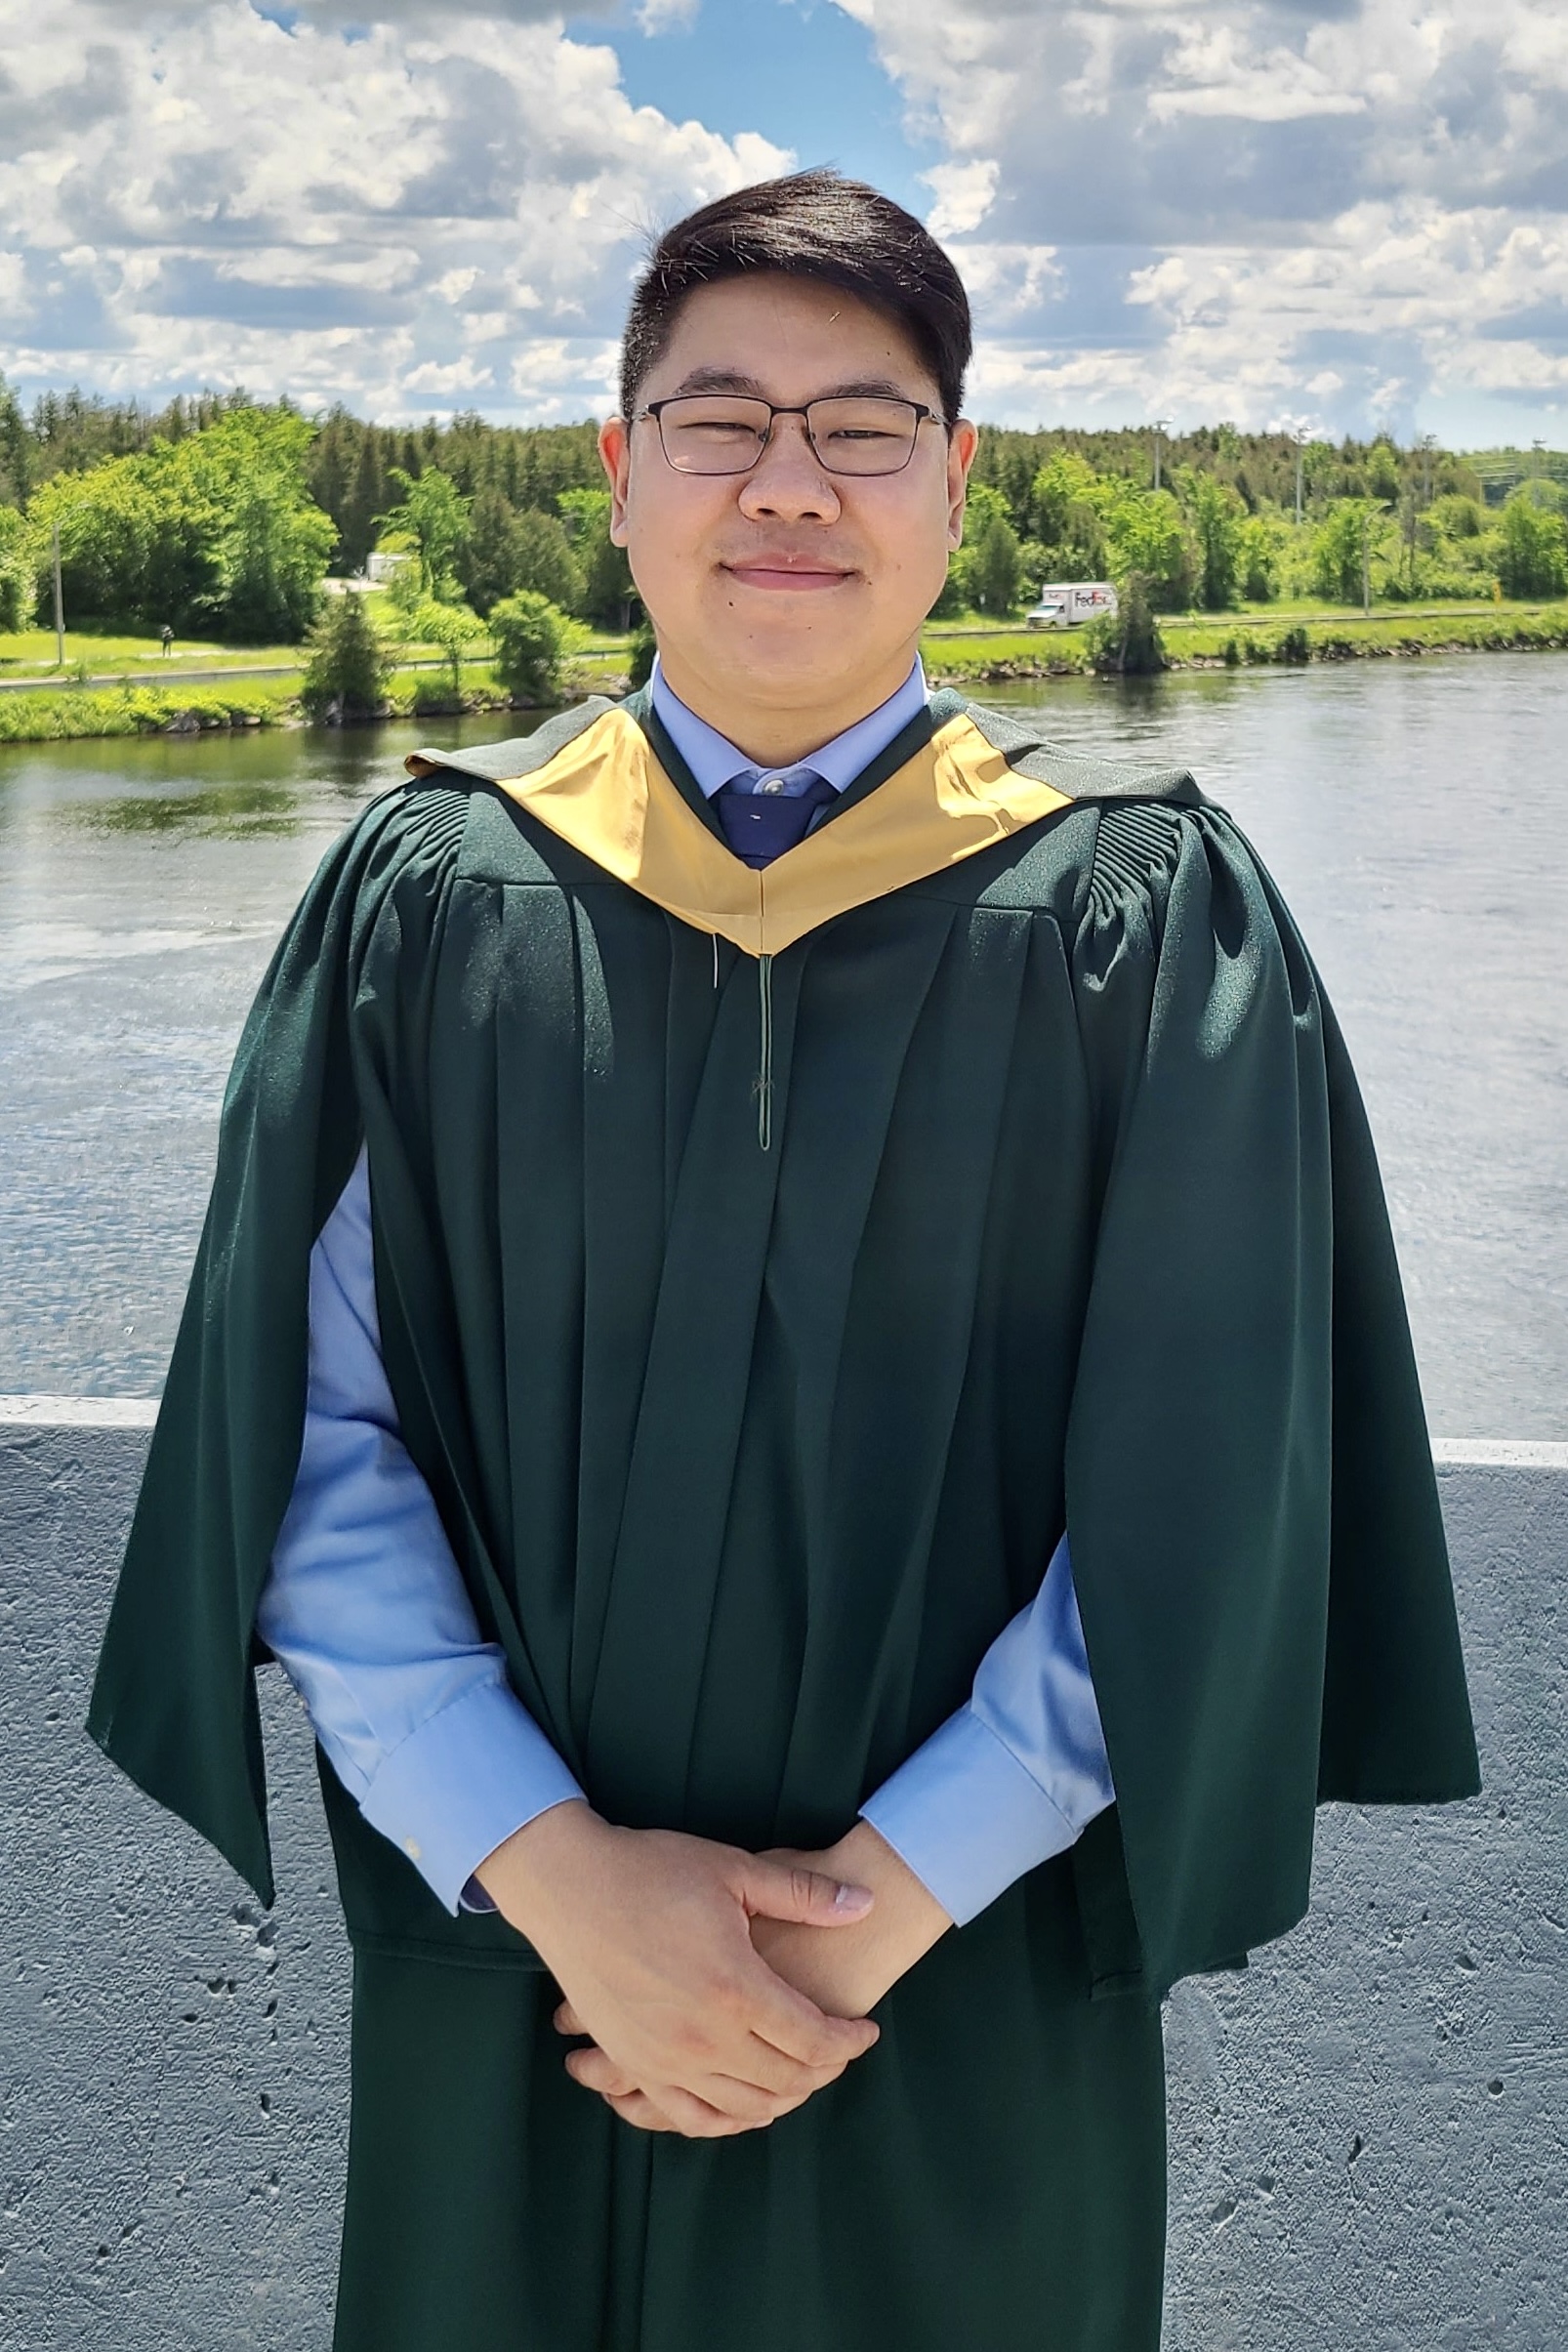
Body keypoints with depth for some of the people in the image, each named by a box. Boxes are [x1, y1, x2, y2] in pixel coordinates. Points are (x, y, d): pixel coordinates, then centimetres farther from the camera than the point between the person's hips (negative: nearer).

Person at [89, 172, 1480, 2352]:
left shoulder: (1149, 914, -6)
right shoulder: (428, 894, -3)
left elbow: (1209, 1479, -9)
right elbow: (314, 1433, -7)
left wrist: (898, 1890, -14)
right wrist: (550, 1864, -16)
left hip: (982, 1995, 0)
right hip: (511, 1960, 1)